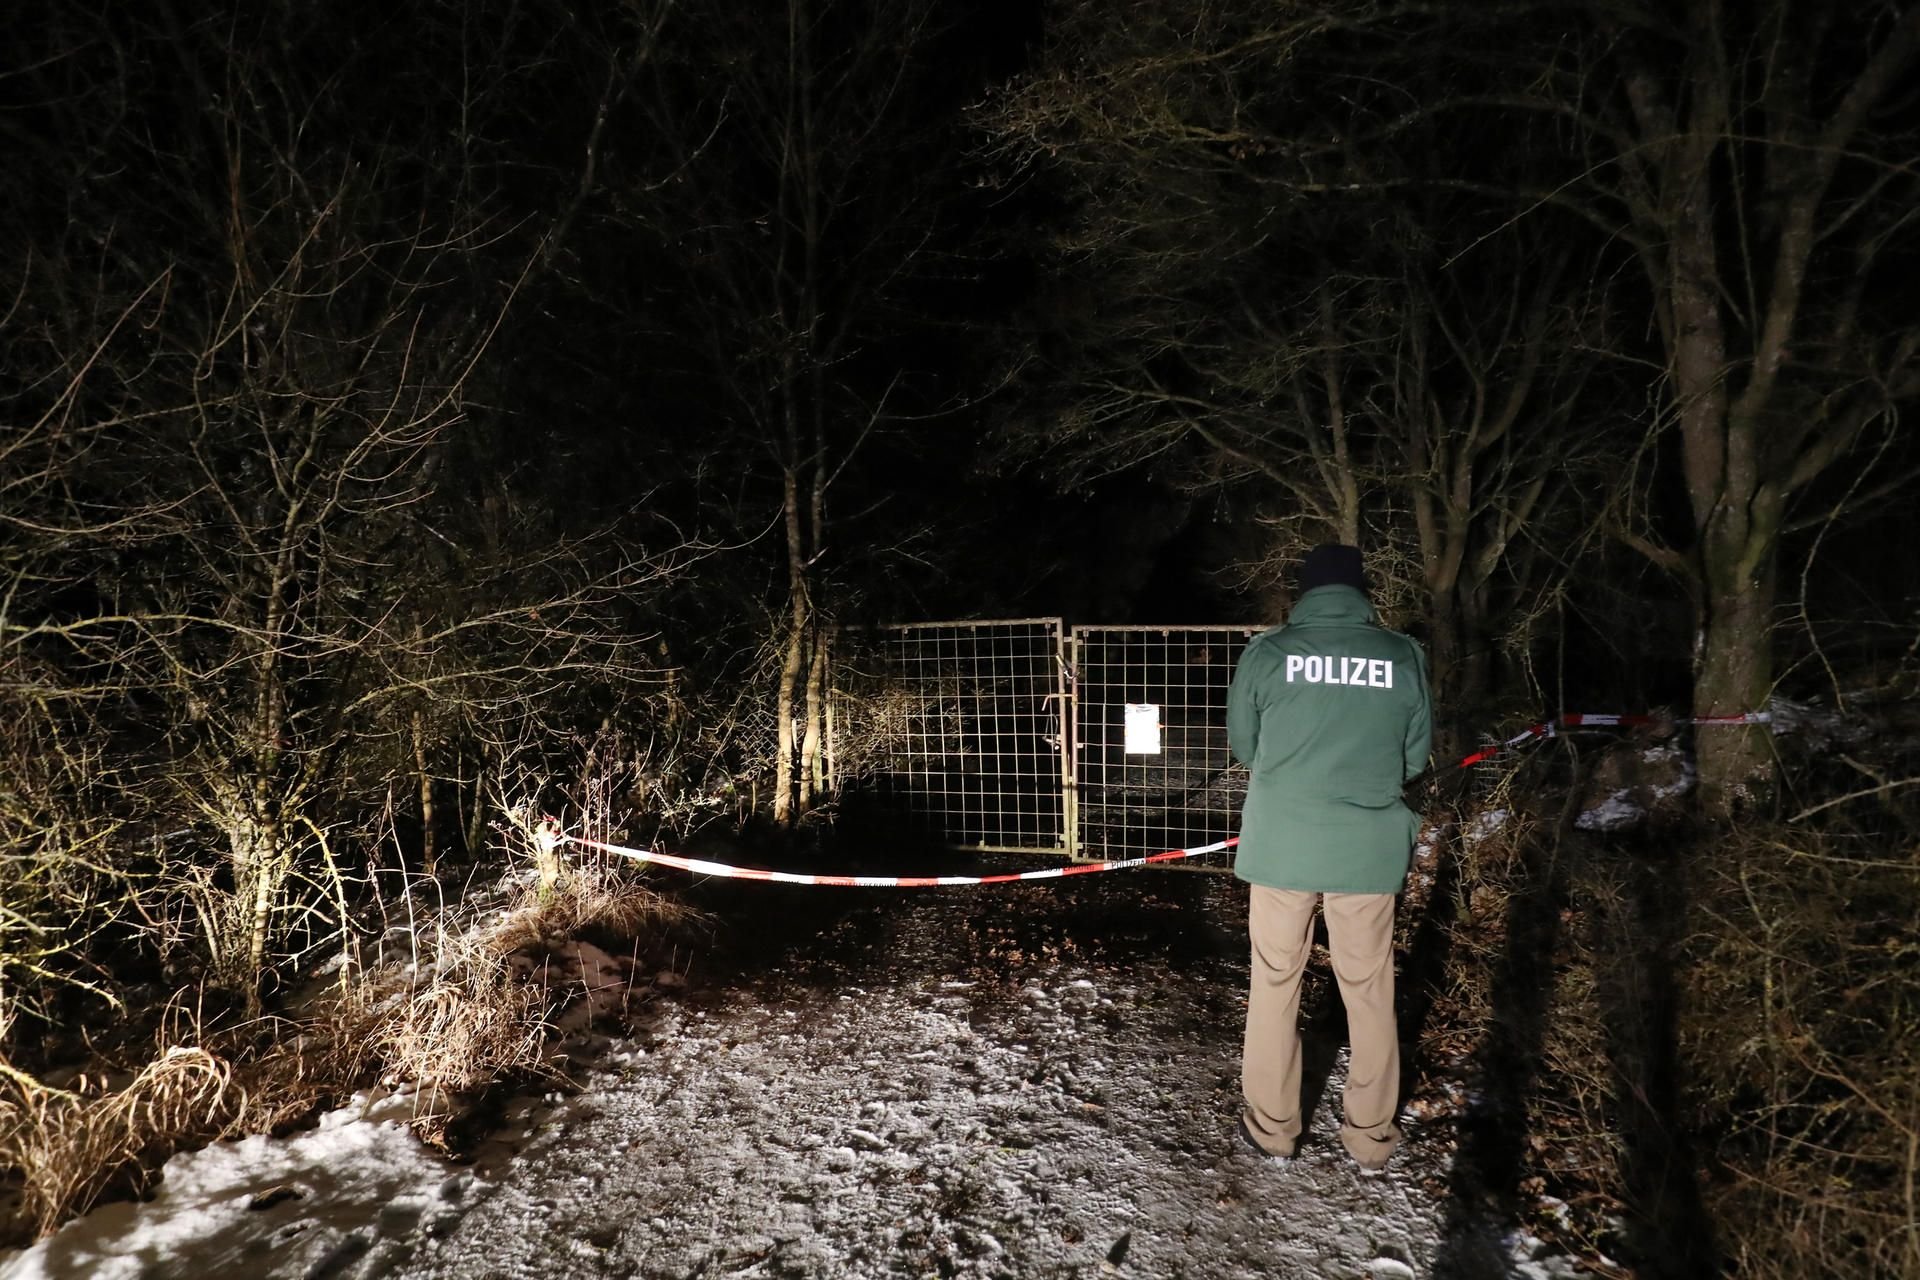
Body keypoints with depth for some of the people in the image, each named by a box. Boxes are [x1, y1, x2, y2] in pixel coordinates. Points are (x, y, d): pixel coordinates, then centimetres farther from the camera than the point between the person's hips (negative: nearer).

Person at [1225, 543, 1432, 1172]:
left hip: (1281, 844, -1)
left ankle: (1272, 1125, 25)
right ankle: (1370, 1135, 29)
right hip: (1369, 848, 1)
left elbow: (1242, 744, 3)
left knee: (1275, 984, 13)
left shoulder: (1267, 651, -8)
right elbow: (1416, 755, 4)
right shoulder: (1403, 655, -5)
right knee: (1369, 991, 15)